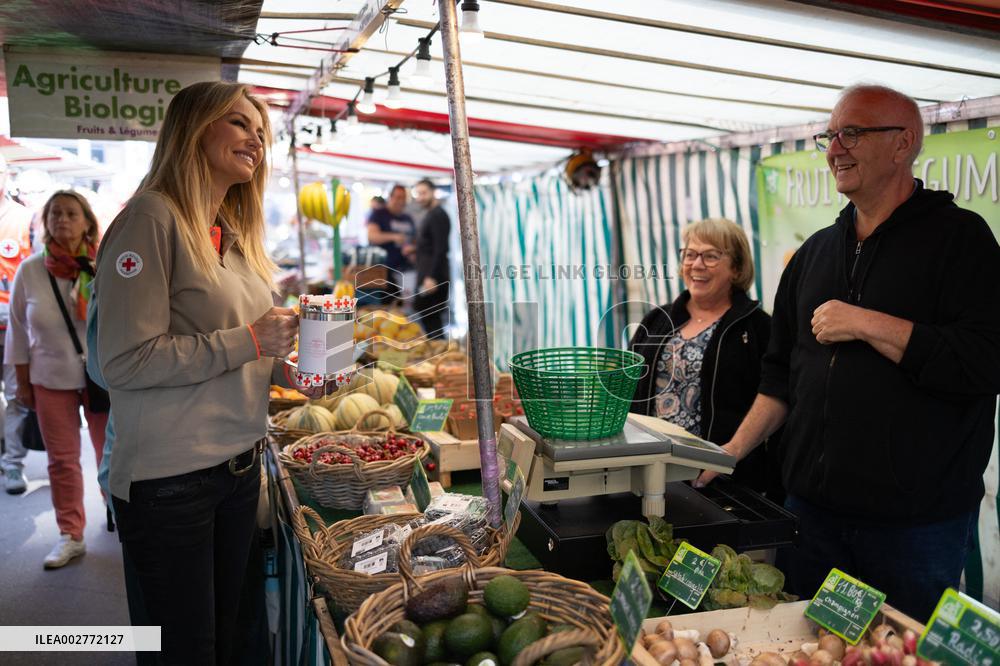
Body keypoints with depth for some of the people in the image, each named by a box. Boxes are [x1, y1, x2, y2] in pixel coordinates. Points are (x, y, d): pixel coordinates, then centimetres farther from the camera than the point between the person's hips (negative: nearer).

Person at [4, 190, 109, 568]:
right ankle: (70, 535, 21)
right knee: (62, 460, 9)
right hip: (51, 380, 2)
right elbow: (18, 330, 4)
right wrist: (22, 383, 5)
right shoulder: (30, 270, -4)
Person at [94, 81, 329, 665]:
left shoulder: (233, 234, 11)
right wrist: (247, 341, -19)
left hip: (240, 463, 8)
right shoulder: (154, 217, -13)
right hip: (170, 479, -7)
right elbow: (125, 360, -20)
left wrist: (283, 368, 3)